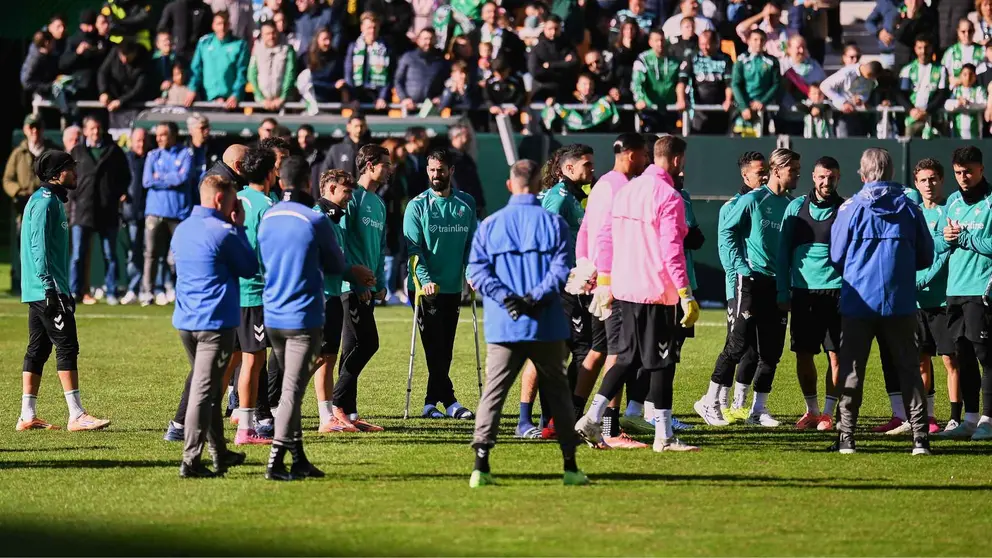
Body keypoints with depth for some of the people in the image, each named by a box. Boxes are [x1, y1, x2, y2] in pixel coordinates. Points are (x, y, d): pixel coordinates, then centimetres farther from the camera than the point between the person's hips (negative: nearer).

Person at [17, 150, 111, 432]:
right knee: (66, 346, -11)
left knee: (38, 350, 10)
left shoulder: (52, 201, 19)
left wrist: (62, 287, 24)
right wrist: (50, 285, -23)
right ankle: (77, 415, -13)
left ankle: (28, 416, 11)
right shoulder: (45, 203, -13)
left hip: (38, 292, 11)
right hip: (46, 290, -11)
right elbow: (39, 246, -20)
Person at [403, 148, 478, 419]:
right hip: (425, 287, -4)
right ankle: (449, 401, -7)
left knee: (444, 349, 7)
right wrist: (425, 280, -21)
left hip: (453, 287, 4)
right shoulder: (417, 206, -4)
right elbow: (413, 247, -9)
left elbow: (471, 242, 12)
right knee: (434, 346, -8)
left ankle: (432, 402, 14)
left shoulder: (466, 203, 7)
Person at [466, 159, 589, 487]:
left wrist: (506, 298, -10)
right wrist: (536, 297, -13)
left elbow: (476, 272, -2)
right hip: (547, 325, -1)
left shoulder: (490, 225, 6)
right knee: (557, 392, 11)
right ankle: (570, 466, 12)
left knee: (493, 392, 1)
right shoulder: (553, 223, 1)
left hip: (502, 326, 1)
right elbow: (561, 269, -11)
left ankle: (480, 465, -12)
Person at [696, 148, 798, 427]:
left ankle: (758, 409, 12)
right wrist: (741, 265, -12)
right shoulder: (753, 200, -6)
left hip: (778, 285, 6)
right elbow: (726, 231, -6)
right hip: (752, 279, -6)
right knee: (738, 343, -7)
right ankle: (710, 402, 1)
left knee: (772, 349, 4)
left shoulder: (791, 204, 10)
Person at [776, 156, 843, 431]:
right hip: (803, 291, 2)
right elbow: (784, 251, 9)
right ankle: (811, 410, 21)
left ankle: (828, 413, 7)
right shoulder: (796, 207, 7)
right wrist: (783, 293, 4)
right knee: (803, 354, 6)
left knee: (836, 355, -3)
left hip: (835, 291, -2)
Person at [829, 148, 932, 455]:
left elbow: (836, 256, 3)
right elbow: (926, 257, 9)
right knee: (908, 368, 6)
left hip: (858, 301, -1)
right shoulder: (909, 208, 2)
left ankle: (846, 437, 4)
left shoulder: (851, 208, -5)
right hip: (900, 302, 1)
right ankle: (920, 437, 0)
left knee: (851, 369, 7)